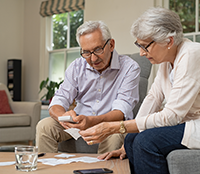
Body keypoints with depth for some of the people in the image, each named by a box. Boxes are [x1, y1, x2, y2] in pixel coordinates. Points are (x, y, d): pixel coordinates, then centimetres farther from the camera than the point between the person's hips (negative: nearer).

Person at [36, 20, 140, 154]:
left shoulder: (130, 68, -12)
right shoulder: (77, 67, 0)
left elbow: (121, 111, -21)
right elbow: (58, 103, -4)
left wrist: (91, 121, -41)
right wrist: (63, 116, -31)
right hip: (79, 122, 4)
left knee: (113, 135, -36)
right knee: (44, 126, -19)